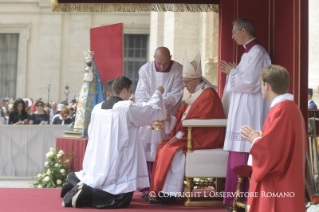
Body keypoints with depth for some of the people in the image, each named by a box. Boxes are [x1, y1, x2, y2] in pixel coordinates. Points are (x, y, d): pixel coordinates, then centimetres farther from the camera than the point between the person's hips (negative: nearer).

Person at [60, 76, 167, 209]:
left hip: (97, 166, 7)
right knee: (123, 200, 2)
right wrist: (158, 93, 21)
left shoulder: (97, 108, 5)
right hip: (117, 168, -7)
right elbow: (153, 109, 2)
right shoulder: (128, 108, -11)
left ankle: (76, 182, 3)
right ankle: (84, 194, -14)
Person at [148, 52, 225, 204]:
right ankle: (159, 190, -6)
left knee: (173, 150, -24)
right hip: (192, 135, 10)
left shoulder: (208, 95, -13)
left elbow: (198, 121, -20)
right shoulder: (195, 94, 17)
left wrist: (179, 135, -20)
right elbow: (182, 115, 14)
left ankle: (169, 193, -20)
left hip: (204, 138, -10)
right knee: (163, 147, -2)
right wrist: (171, 118, -6)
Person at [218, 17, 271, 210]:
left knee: (244, 159, -7)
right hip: (243, 114, 10)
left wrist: (232, 73, -7)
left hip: (249, 115, -10)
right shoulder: (250, 52, 16)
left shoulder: (257, 52, -14)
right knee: (239, 158, 10)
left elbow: (249, 83, -20)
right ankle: (239, 199, 15)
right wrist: (233, 72, 12)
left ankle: (245, 202, -2)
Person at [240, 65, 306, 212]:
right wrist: (261, 138, 12)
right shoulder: (291, 108, 11)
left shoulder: (281, 110, -19)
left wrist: (255, 140, -6)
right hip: (285, 182, 10)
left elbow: (272, 150, -23)